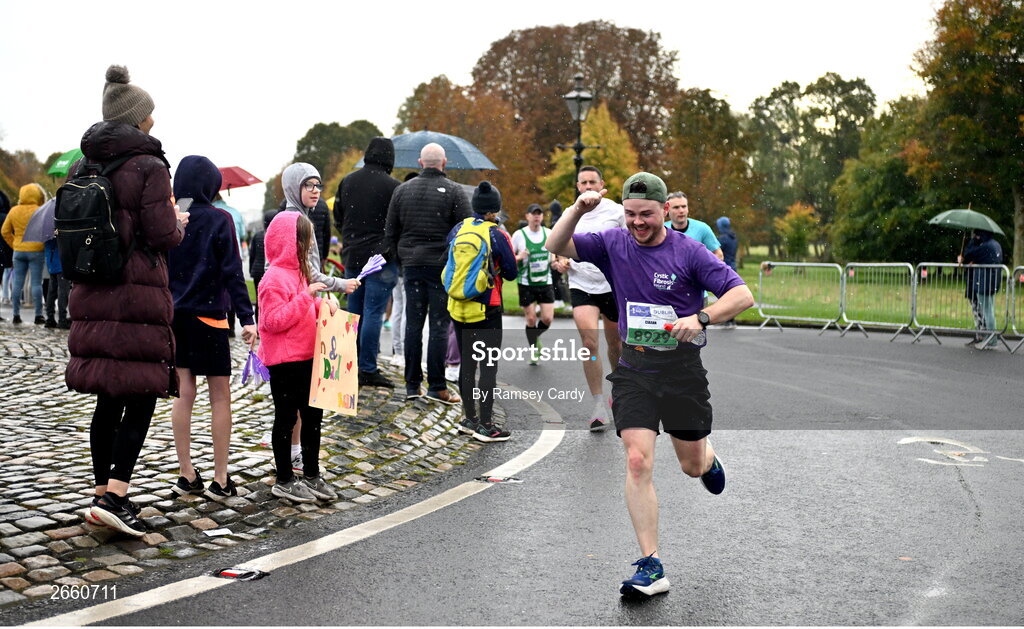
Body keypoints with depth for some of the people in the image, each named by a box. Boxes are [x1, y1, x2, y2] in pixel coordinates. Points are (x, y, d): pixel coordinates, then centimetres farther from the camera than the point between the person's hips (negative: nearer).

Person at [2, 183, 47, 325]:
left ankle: (16, 314, 9)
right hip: (36, 250, -4)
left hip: (19, 251, 4)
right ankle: (38, 315, 0)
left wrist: (14, 244, 15)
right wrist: (45, 244, 2)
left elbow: (5, 231, 9)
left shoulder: (13, 211, 5)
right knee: (36, 283, 0)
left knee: (17, 282, 8)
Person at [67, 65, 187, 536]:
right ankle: (115, 494, -11)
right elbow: (162, 235, -13)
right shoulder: (149, 167, -10)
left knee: (107, 399, 13)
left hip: (92, 296, 7)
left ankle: (103, 492, 19)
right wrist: (179, 223, 8)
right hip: (139, 296, -6)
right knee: (142, 397, -2)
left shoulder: (82, 167, 10)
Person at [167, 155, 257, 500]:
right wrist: (246, 317, -12)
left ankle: (187, 476, 12)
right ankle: (220, 480, 5)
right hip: (208, 316, -4)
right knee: (220, 396, 4)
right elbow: (232, 272, -12)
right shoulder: (219, 220, -8)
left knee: (183, 394, 9)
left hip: (174, 316, 4)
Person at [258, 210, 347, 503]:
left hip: (305, 357, 9)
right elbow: (274, 320, -24)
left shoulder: (298, 271, 14)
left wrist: (321, 304, 6)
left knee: (313, 415, 13)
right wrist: (306, 297, -25)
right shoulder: (275, 278, -17)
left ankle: (312, 475, 24)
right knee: (286, 418, 1)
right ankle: (284, 481, 12)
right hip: (284, 361, -9)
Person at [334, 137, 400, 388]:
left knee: (354, 311, 13)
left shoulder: (347, 181, 7)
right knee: (373, 313, -4)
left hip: (351, 256, 6)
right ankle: (368, 369, -3)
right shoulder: (392, 186, -12)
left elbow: (337, 218, 15)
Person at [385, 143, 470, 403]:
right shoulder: (454, 191, -4)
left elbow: (391, 232, 11)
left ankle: (412, 385, 11)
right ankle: (437, 386, -2)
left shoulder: (402, 190, 8)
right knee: (439, 325, -2)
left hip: (411, 265, 4)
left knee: (413, 324, 8)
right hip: (443, 265, -4)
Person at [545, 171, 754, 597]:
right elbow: (555, 247, -1)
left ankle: (710, 459, 53)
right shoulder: (613, 244, 3)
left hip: (681, 366, -1)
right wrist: (578, 209, -17)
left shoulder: (688, 251, -7)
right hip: (634, 368, 1)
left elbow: (742, 295, -10)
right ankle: (651, 567, -9)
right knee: (637, 462, -13)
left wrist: (700, 317, -25)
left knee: (693, 465, 12)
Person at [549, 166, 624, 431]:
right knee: (590, 343, -16)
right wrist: (559, 262, -4)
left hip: (614, 286, 0)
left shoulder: (616, 211, -1)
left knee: (615, 344, 12)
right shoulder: (569, 215, 6)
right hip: (581, 287, 1)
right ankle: (599, 407, -11)